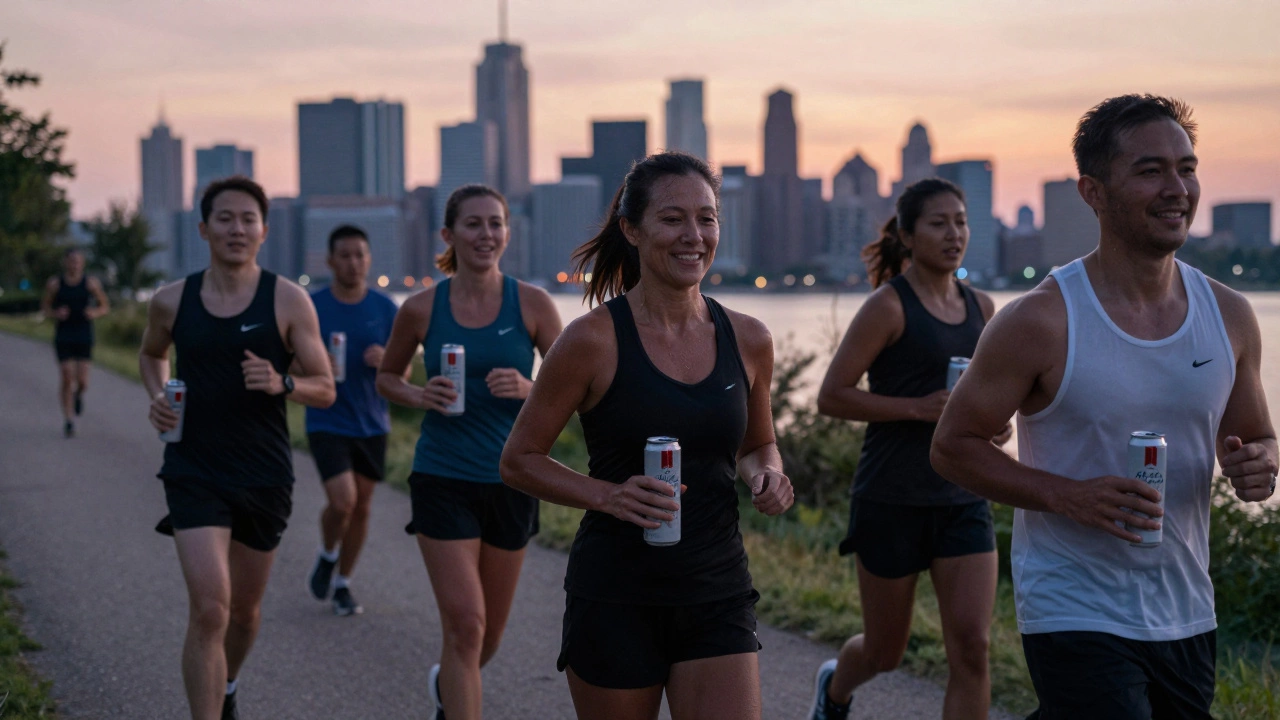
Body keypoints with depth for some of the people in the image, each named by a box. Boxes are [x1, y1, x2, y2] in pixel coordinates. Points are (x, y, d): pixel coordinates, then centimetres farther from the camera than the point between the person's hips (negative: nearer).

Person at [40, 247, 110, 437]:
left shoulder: (91, 283, 1)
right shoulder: (54, 284, 1)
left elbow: (105, 306, 8)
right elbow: (44, 308, 8)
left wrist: (95, 313, -13)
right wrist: (56, 314, -13)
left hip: (84, 338, 0)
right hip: (63, 338, 0)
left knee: (82, 381, -7)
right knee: (67, 378, -7)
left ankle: (78, 394, 31)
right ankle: (68, 421, 3)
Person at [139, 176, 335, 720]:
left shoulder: (289, 301, -6)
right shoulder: (172, 301, -1)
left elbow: (325, 390, -4)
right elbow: (151, 354, 21)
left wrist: (282, 384, -24)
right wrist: (157, 396, 1)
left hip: (265, 476, 1)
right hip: (194, 471, -1)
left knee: (245, 609, 18)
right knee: (209, 609, -17)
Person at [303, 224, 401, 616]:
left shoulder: (385, 308, 1)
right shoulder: (311, 306, -5)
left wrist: (385, 360, -17)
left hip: (372, 423, 3)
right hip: (327, 422, -3)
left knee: (361, 506, 8)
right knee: (342, 501, -16)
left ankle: (342, 583, 27)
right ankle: (327, 555, 16)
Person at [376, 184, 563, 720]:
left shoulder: (532, 304, -4)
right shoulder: (422, 309, -3)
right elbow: (386, 378, 11)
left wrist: (528, 388, -21)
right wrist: (419, 396, -10)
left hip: (511, 482, 2)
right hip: (444, 480, -2)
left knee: (489, 635, 17)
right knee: (465, 626, -11)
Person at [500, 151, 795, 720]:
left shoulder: (748, 340, 3)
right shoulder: (594, 340, -10)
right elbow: (518, 461, -4)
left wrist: (766, 475, -4)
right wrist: (608, 495, -19)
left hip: (717, 596, 3)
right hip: (615, 601, -3)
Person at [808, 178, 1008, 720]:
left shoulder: (980, 308, 9)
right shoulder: (889, 306, -9)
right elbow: (831, 396, -12)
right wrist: (920, 407, -21)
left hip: (963, 498, 5)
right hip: (891, 499, -4)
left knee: (971, 649, -9)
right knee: (886, 652, 11)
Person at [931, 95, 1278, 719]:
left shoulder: (1229, 316, 3)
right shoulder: (1042, 322, -12)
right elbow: (952, 446, -7)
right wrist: (1068, 495, -21)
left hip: (1187, 618, 6)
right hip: (1075, 616, -6)